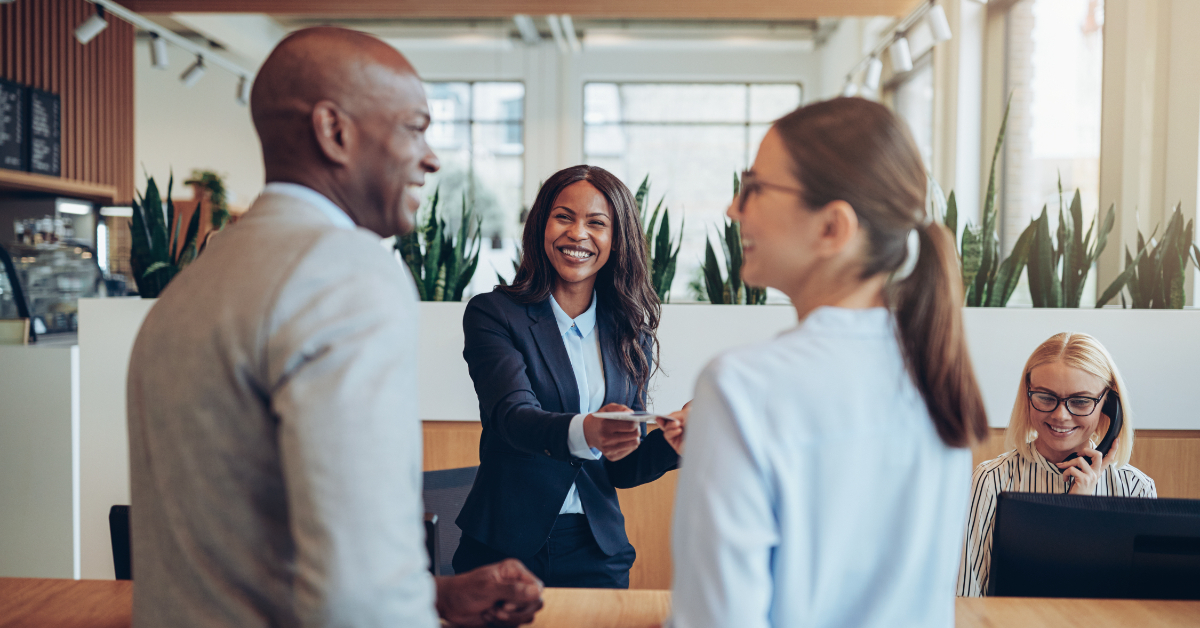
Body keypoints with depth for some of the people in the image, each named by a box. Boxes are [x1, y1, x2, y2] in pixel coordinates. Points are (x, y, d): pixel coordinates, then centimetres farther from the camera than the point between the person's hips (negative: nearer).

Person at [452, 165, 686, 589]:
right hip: (506, 546, -3)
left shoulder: (630, 334, 5)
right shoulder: (493, 314, -5)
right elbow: (512, 414, -22)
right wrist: (583, 433, -40)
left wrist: (670, 442, -13)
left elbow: (621, 468, 7)